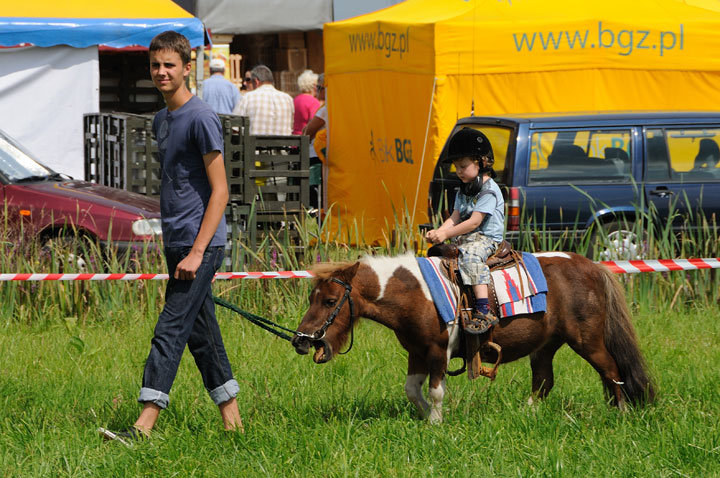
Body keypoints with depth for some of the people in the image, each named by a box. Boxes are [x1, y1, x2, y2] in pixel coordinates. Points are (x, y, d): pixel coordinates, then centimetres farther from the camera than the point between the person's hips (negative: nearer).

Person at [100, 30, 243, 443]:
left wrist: (197, 252, -19)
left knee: (170, 332, -13)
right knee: (202, 334, 11)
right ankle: (232, 419, 17)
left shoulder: (201, 118, -12)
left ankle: (145, 425, -18)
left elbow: (219, 191, -15)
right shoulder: (162, 121, 15)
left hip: (201, 245, -9)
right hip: (177, 243, 9)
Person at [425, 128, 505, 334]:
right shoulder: (464, 191, 17)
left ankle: (483, 311, -44)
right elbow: (455, 218, 10)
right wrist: (438, 232, -10)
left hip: (487, 238, -10)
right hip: (465, 239, 10)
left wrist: (447, 234, -23)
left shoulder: (489, 191, -12)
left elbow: (474, 222, -20)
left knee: (471, 255, -36)